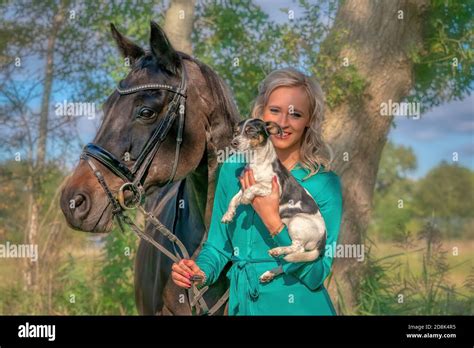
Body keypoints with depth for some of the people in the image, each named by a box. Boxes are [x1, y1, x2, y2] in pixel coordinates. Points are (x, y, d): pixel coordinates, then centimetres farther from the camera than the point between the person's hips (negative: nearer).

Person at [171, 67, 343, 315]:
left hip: (299, 306, -3)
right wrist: (201, 272, -15)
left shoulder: (325, 183, -12)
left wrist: (273, 220, -25)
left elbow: (316, 276, -16)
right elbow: (218, 245, 5)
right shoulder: (233, 170, -3)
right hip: (242, 303, 3)